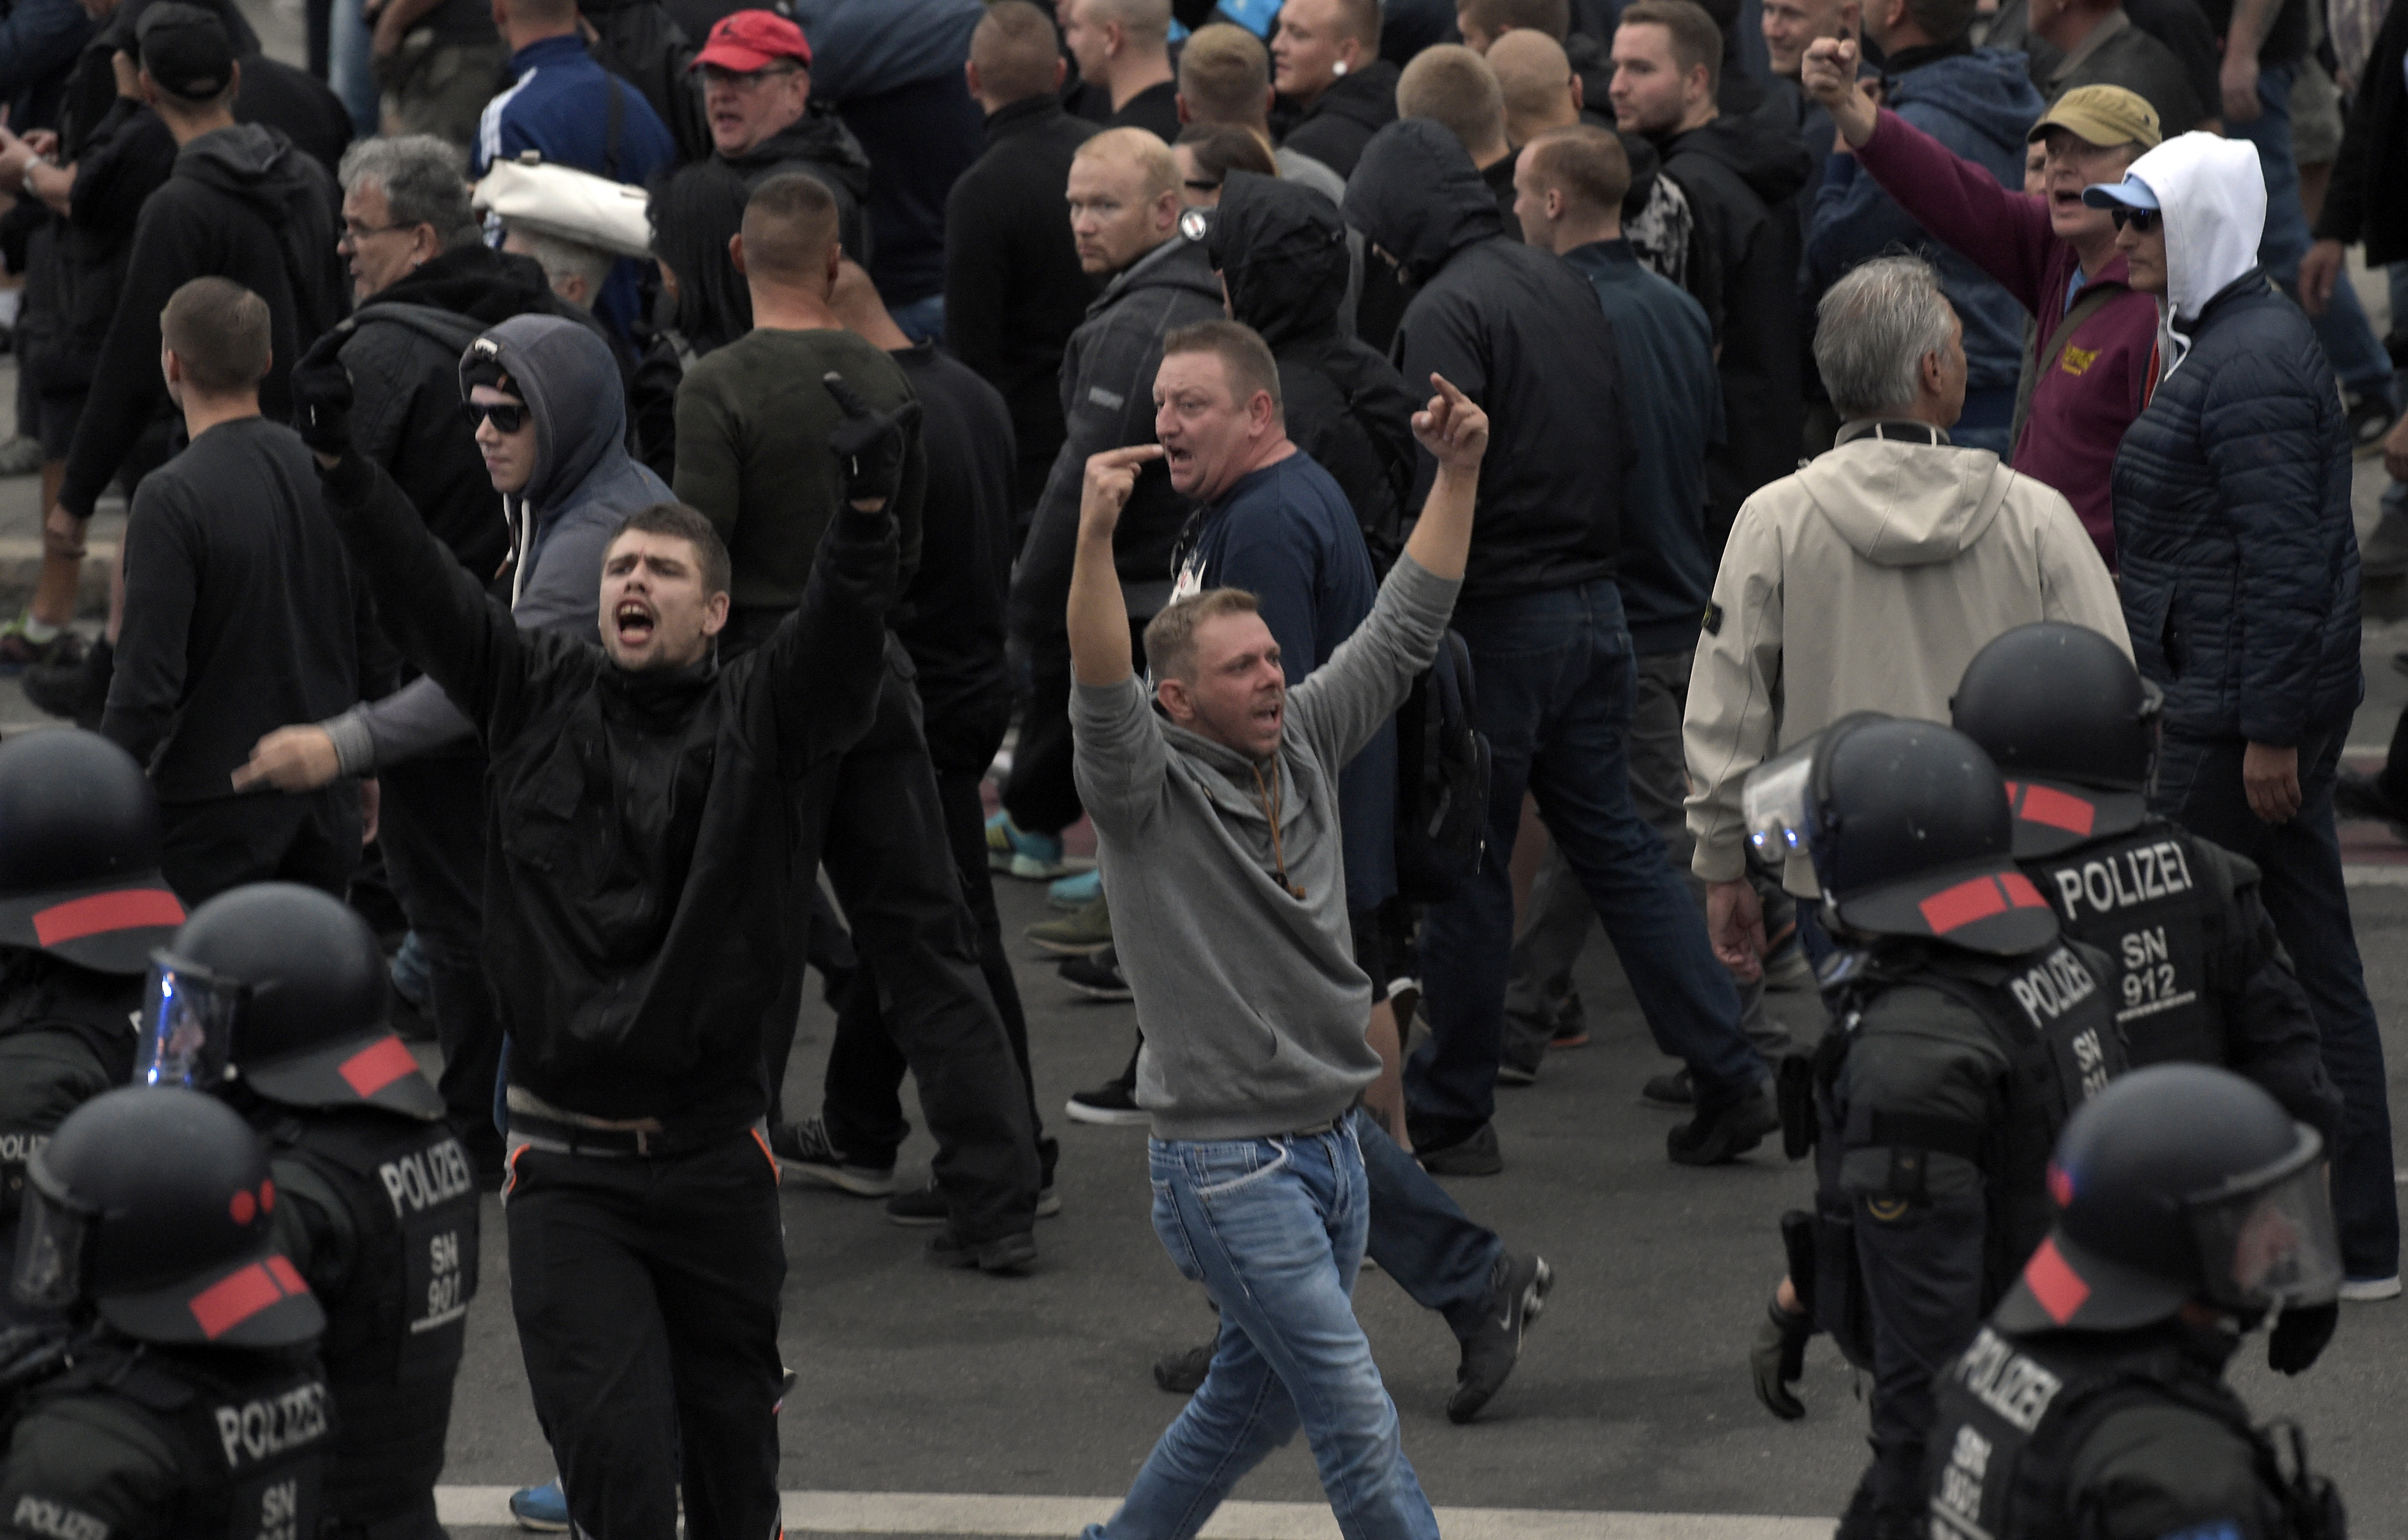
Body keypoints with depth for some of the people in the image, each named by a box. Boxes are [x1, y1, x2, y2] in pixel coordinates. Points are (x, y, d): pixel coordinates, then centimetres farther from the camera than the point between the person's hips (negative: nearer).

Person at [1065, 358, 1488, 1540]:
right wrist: (1095, 536, -45)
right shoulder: (1150, 791, -11)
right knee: (1358, 1422, -9)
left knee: (1254, 1399, 19)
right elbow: (1099, 691, -31)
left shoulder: (1305, 747, 7)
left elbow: (1405, 627, 10)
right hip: (1225, 1164, -8)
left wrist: (1459, 475, 2)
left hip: (1327, 1148, 8)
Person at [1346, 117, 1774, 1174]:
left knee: (1465, 872, 2)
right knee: (1614, 840, 13)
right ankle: (1728, 1075, 8)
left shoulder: (1446, 312, -15)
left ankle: (1449, 1115, 10)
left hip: (1497, 615, -8)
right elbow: (1621, 447, 15)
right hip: (1594, 603, 8)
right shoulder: (1564, 285, 11)